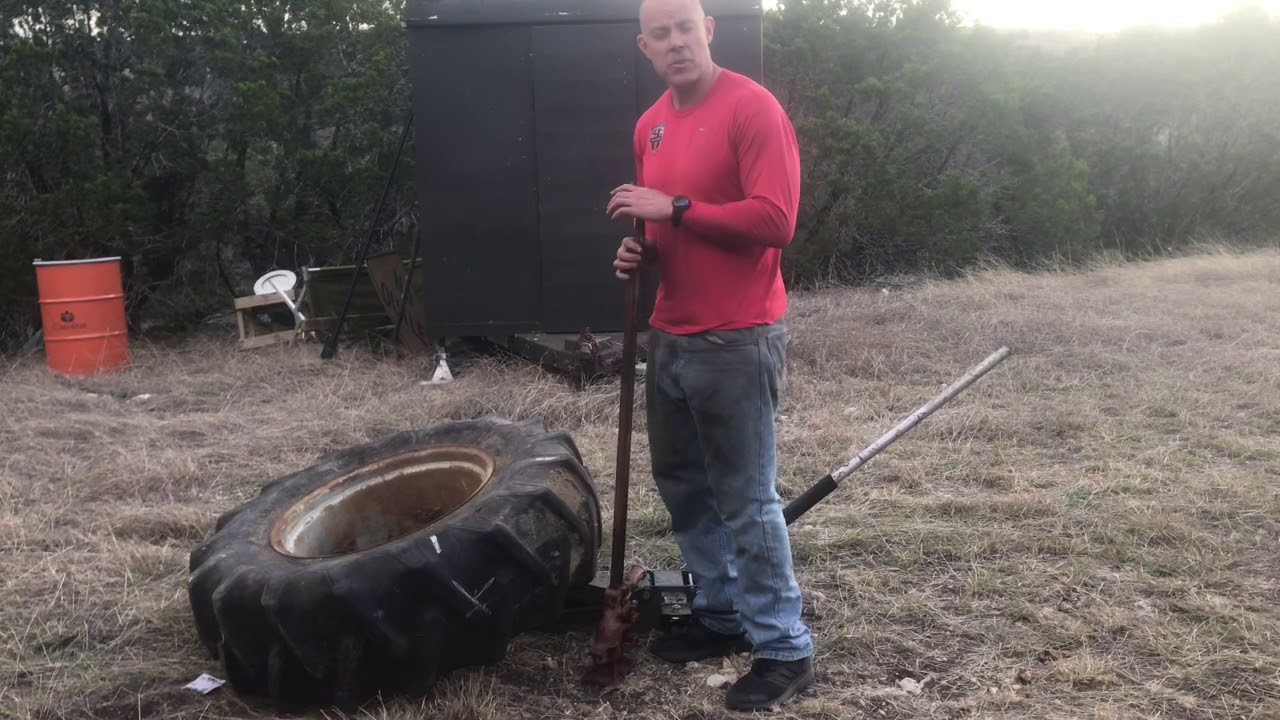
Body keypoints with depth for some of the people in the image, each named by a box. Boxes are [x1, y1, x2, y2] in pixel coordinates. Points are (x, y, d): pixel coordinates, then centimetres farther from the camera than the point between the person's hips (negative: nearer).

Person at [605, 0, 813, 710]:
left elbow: (775, 220, -21)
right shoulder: (650, 124, 13)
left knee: (746, 500, -3)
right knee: (681, 484, 16)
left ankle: (784, 649, 11)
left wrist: (675, 208, -20)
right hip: (671, 338, 8)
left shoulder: (752, 107, -12)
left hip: (738, 341, -8)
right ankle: (722, 615, 32)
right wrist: (639, 250, 3)